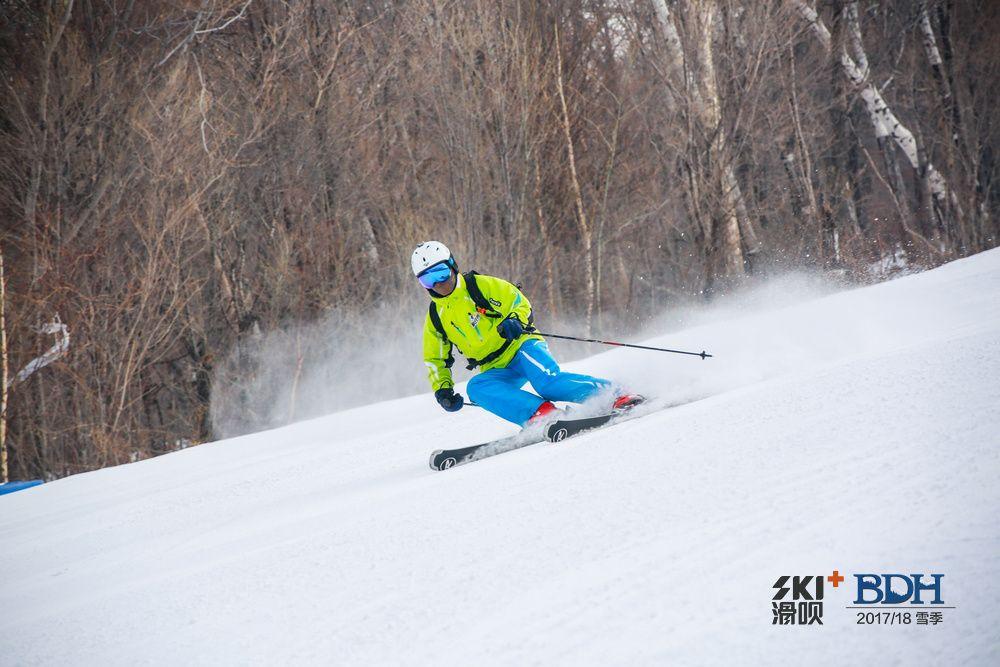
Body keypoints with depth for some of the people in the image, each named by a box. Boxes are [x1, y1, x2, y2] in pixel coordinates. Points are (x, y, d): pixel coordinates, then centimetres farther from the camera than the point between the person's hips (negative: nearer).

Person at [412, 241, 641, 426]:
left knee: (548, 382, -33)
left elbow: (518, 301, -5)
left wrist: (515, 320, -27)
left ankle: (612, 392, -19)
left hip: (521, 346, -4)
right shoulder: (435, 318, 11)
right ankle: (541, 413, -39)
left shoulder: (480, 285, -3)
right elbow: (435, 360, 20)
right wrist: (442, 388, 3)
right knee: (477, 388, -30)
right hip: (497, 371, 5)